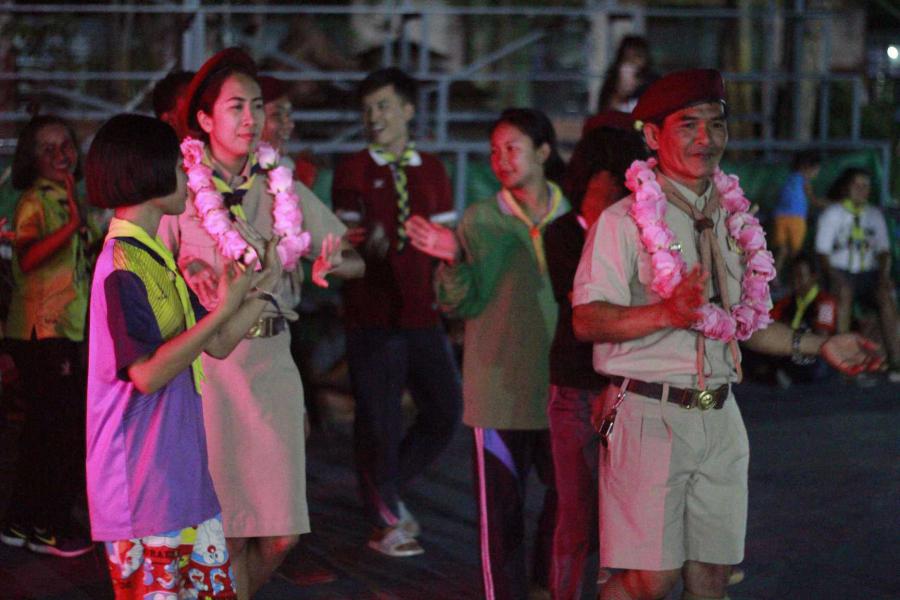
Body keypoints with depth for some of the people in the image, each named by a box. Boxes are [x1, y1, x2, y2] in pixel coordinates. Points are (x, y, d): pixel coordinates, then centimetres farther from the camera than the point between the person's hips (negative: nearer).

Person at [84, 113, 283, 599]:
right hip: (141, 482, -10)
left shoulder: (157, 259, 15)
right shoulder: (122, 266, -17)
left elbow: (217, 345, 16)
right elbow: (147, 373, -24)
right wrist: (223, 309, -21)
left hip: (182, 469, 10)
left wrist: (264, 288, 8)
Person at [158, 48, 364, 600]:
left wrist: (334, 263, -14)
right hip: (206, 360, -4)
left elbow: (354, 258, 9)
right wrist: (188, 269, -24)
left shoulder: (281, 186, 10)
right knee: (225, 529, -4)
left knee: (282, 533, 2)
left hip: (272, 358, 4)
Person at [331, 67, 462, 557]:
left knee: (445, 410, 3)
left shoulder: (431, 170, 12)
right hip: (371, 311, -4)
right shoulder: (353, 170, 1)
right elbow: (343, 242, -3)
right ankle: (384, 522, 13)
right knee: (378, 417, -1)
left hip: (422, 311, 4)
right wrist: (365, 244, -25)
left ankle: (389, 489, 25)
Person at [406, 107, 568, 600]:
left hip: (561, 385, 1)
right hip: (501, 388, -1)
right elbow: (462, 304, -4)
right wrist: (453, 260, -22)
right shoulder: (480, 221, 1)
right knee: (501, 506, 3)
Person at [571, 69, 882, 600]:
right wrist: (667, 313, -26)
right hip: (649, 413, -6)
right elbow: (587, 320, -13)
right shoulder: (625, 221, -5)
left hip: (719, 416, 6)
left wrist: (820, 345, 16)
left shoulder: (733, 220, 15)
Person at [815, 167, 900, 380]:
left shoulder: (875, 215, 15)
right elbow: (822, 253, 0)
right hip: (841, 273, -2)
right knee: (844, 293, -37)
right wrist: (835, 276, -18)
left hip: (868, 274, 2)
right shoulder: (831, 214, 5)